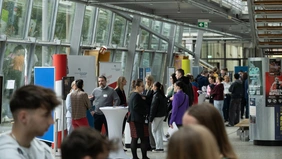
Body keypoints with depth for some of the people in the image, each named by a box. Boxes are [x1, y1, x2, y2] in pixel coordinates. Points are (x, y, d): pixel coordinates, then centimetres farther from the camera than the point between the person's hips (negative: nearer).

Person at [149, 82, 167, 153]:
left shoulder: (156, 95, -17)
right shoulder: (163, 95, 9)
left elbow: (153, 107, -17)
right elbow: (165, 106, 14)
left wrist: (151, 117, -13)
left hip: (157, 115, -8)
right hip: (162, 115, 8)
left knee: (154, 131, 2)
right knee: (159, 131, 14)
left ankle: (159, 147, 1)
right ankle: (160, 147, 15)